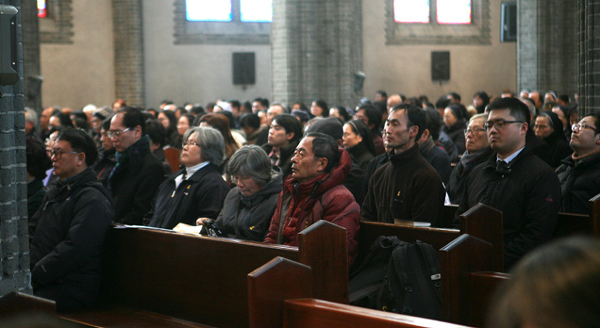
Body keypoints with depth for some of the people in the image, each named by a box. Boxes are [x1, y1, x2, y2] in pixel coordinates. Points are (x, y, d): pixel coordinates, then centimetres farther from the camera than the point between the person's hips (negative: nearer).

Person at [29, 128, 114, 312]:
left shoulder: (93, 200, -9)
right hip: (44, 280, 8)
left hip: (74, 288, -8)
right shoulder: (55, 192, 23)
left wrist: (33, 277, -17)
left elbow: (73, 250, -18)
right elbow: (32, 233, 19)